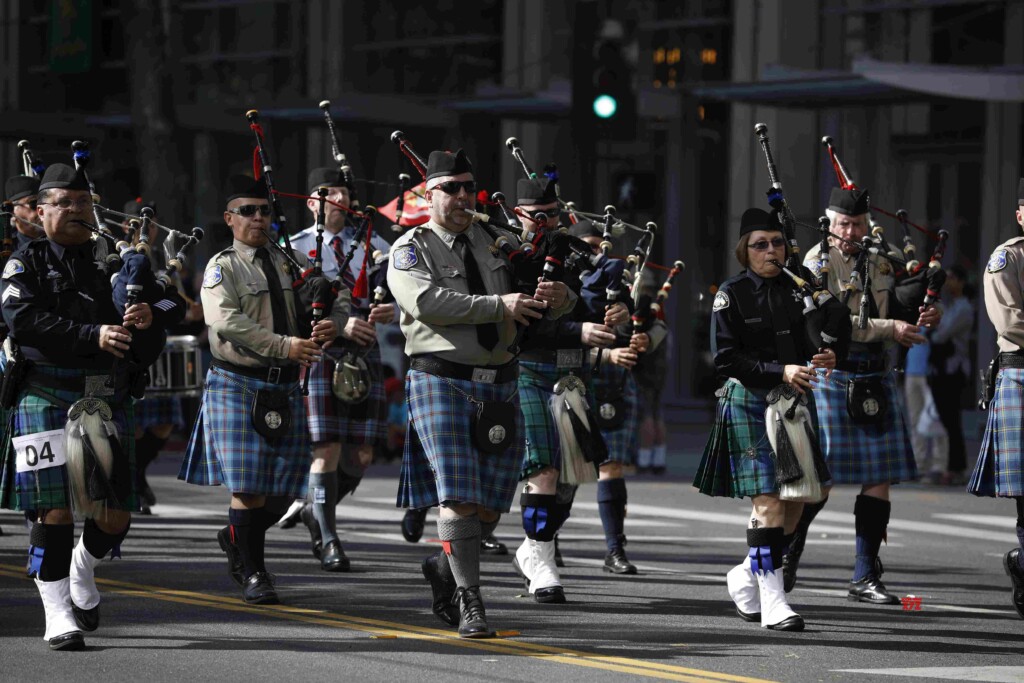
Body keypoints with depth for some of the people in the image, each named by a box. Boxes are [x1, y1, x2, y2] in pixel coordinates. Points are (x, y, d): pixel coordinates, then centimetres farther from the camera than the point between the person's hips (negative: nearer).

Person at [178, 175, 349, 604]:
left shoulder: (292, 262, 12)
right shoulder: (222, 268, -3)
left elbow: (338, 293, 12)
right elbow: (229, 322, -19)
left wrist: (333, 324, -12)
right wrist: (284, 346, -28)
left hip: (285, 388, 5)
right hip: (238, 386, -5)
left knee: (285, 488, 7)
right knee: (248, 485, -7)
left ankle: (235, 539, 32)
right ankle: (253, 573, 3)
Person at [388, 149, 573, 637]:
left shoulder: (494, 244, 14)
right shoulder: (410, 250, -1)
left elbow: (545, 302, 18)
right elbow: (427, 301, -20)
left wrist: (558, 297, -8)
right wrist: (498, 305, -24)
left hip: (499, 387, 5)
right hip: (442, 382, -5)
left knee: (491, 504, 8)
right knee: (458, 496, -13)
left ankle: (443, 567, 32)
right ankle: (469, 601, -7)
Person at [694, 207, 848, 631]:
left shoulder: (797, 289, 10)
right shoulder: (731, 295, -4)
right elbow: (727, 360, -9)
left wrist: (825, 356, -4)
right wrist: (780, 372, -19)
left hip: (795, 402, 6)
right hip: (749, 403, -6)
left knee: (795, 499, 6)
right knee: (768, 499, -12)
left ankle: (746, 577, 25)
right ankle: (771, 599, -10)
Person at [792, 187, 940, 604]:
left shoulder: (879, 263, 13)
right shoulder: (817, 263, -7)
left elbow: (893, 312, 23)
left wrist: (920, 319, 1)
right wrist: (889, 329, -21)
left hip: (876, 380, 6)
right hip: (833, 378, -6)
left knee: (880, 479, 2)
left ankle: (865, 578, 8)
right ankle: (786, 560, 17)